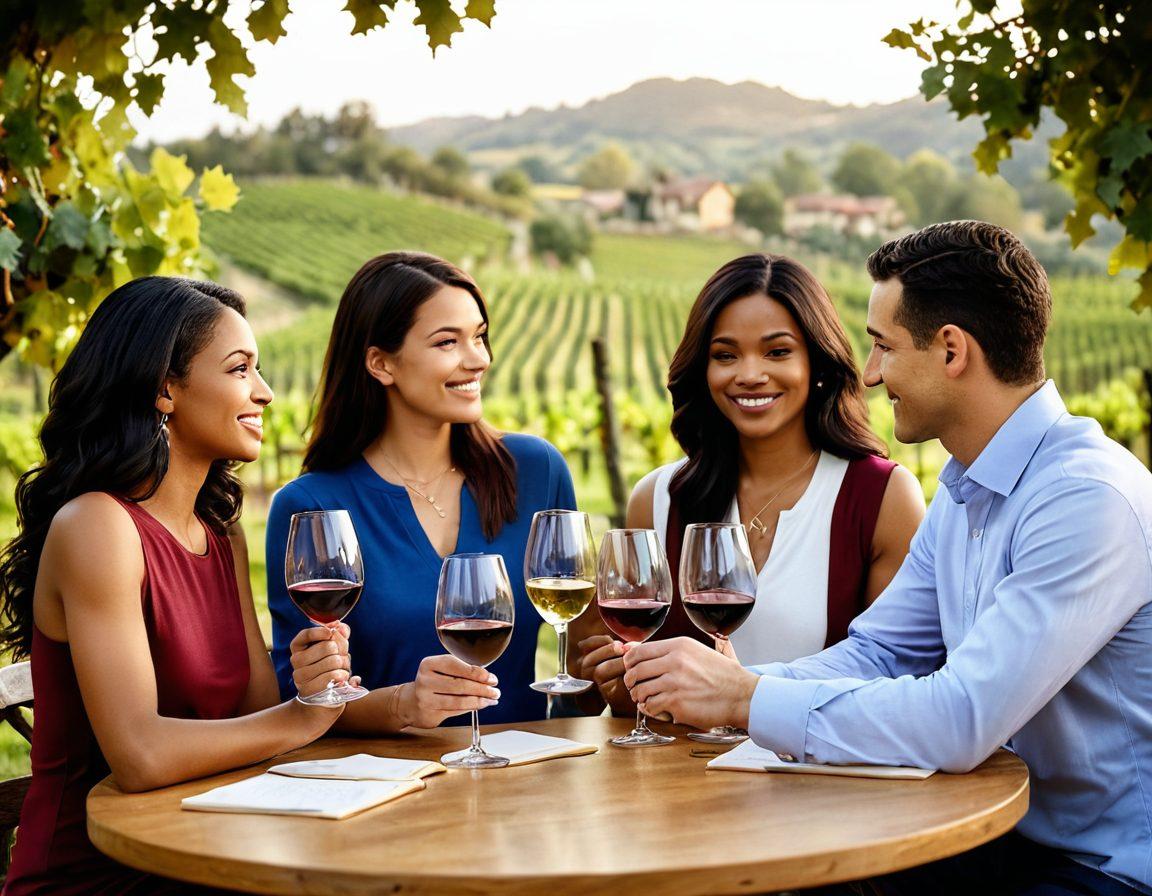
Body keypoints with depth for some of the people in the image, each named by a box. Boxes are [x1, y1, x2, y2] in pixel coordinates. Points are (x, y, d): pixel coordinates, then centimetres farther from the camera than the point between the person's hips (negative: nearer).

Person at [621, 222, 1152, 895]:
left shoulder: (1091, 500, -23)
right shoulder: (964, 490, 9)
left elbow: (959, 720, -30)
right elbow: (876, 655, 10)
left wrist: (747, 698, -23)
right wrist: (723, 685, -7)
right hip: (1013, 835, 8)